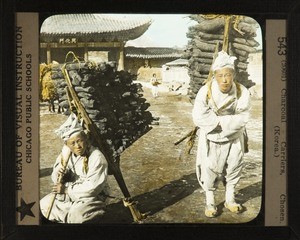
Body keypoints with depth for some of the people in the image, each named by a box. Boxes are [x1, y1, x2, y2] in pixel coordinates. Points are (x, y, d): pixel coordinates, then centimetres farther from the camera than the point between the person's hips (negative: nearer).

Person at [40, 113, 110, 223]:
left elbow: (92, 187, -25)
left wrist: (66, 189, -21)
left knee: (76, 216, -29)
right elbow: (57, 180, 5)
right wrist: (59, 174, -20)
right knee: (44, 204, -5)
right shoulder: (66, 154, -3)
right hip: (69, 193, 6)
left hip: (91, 196, -6)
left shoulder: (97, 157, -22)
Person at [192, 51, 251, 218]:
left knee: (233, 169, 16)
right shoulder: (205, 92, -23)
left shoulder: (242, 92, -19)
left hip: (234, 139, 2)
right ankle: (210, 202, 27)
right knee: (210, 171, 7)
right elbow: (199, 118, -28)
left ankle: (230, 200, 38)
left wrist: (218, 121, -28)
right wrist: (230, 120, -24)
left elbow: (243, 119, -21)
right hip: (211, 140, -2)